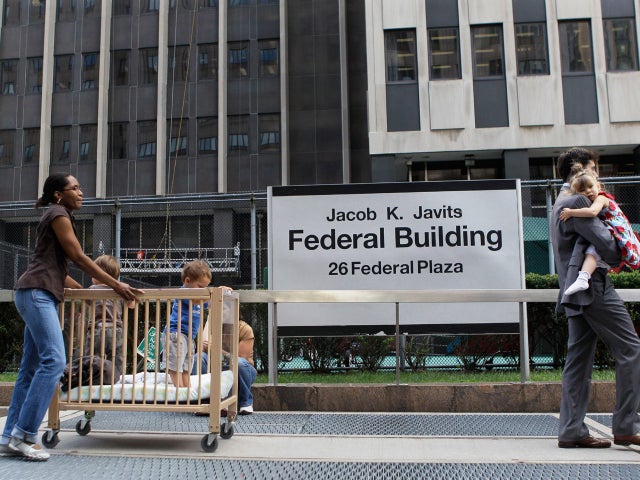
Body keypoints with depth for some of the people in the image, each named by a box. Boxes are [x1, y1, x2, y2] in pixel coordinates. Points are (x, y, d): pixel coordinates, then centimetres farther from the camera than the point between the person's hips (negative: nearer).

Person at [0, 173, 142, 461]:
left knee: (31, 367, 6)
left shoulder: (58, 217, 27)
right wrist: (116, 285, -8)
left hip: (40, 296, 10)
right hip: (37, 293, -10)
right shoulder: (58, 214, -3)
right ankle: (24, 435, -16)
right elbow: (78, 258, -9)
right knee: (53, 360, -17)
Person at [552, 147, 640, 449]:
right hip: (593, 286, -10)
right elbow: (604, 243, -16)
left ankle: (571, 431, 9)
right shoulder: (577, 201, -10)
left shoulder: (561, 203, 23)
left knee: (579, 359, 7)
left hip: (575, 291, 10)